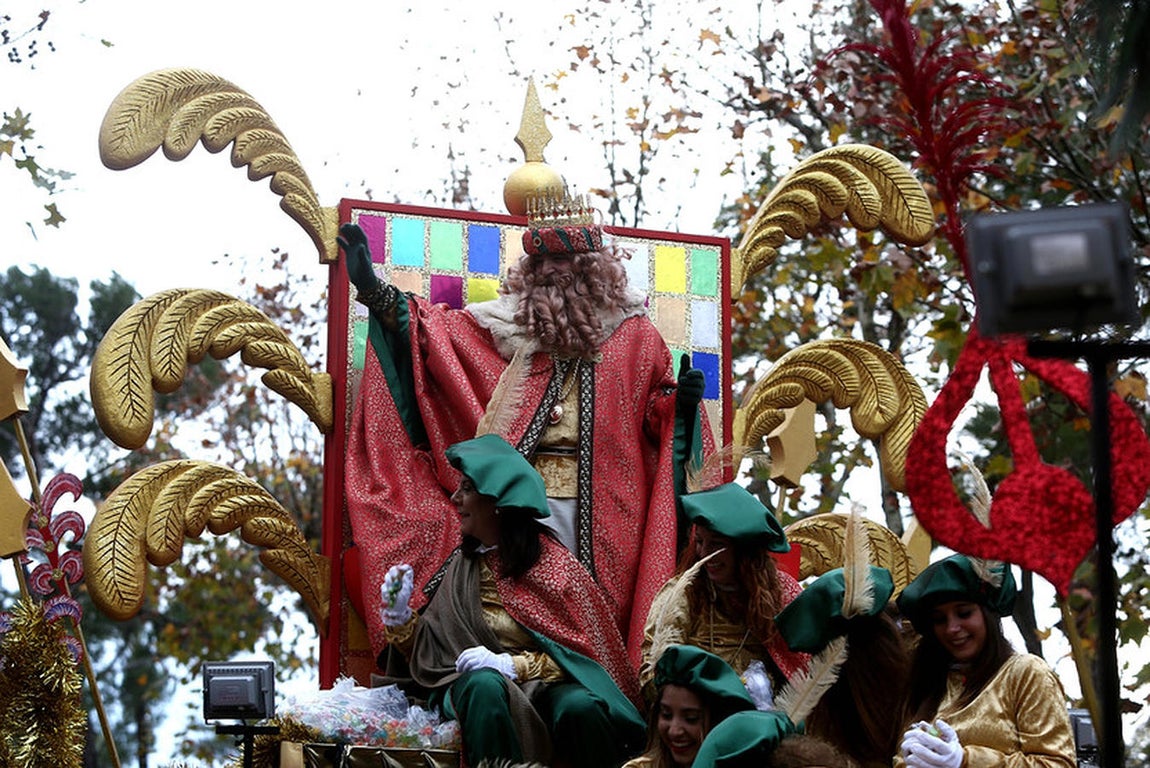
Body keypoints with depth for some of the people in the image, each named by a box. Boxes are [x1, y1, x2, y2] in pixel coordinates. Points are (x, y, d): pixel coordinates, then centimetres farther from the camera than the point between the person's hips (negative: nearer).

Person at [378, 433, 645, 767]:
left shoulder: (553, 565, -2)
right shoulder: (464, 567, 12)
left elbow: (579, 649, -5)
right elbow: (432, 650, 15)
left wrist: (511, 665, -17)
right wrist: (398, 612, 0)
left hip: (547, 683, -2)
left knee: (579, 708, -36)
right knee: (484, 687, -35)